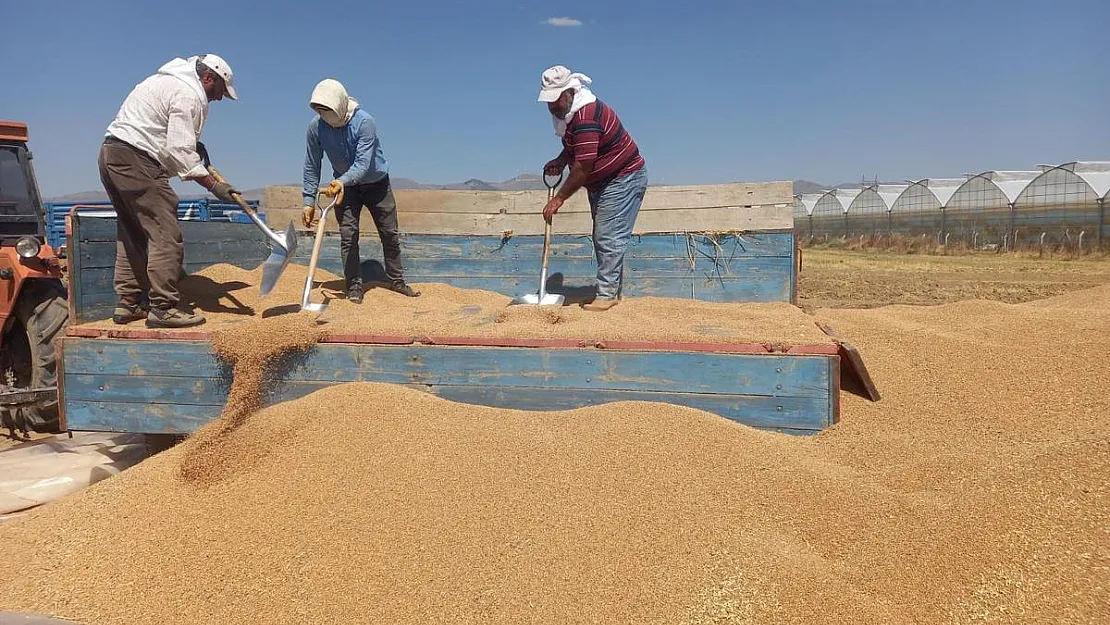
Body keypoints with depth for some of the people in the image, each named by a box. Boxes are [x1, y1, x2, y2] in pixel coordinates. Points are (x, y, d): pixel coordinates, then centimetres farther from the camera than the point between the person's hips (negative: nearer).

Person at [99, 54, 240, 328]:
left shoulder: (168, 80, 22)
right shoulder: (189, 94, -10)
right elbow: (179, 151, -17)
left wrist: (194, 144, 22)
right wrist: (213, 185, -17)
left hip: (111, 153, 11)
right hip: (135, 160, -11)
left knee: (132, 233, 16)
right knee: (165, 234, -12)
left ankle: (128, 303, 19)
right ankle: (163, 307, -14)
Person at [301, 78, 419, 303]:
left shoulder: (364, 122, -29)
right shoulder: (316, 126, -18)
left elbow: (363, 164, -35)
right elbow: (312, 166, -9)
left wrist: (341, 181, -52)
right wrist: (309, 201, -11)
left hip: (376, 182, -2)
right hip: (344, 185, 2)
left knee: (390, 234, 5)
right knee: (348, 236, -8)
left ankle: (396, 281, 19)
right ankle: (354, 287, 0)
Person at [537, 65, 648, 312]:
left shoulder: (586, 116, -28)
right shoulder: (568, 111, 5)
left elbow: (583, 166, -30)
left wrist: (558, 199, -25)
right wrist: (561, 160, 1)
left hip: (624, 179, -11)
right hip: (601, 183, 11)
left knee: (609, 238, -15)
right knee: (602, 238, 12)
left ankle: (606, 295, -14)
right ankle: (612, 292, 18)